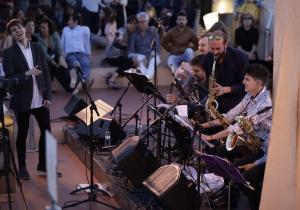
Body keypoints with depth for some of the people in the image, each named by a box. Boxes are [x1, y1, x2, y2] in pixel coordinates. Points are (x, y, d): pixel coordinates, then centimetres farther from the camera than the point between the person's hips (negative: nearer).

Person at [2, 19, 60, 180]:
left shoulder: (38, 48, 6)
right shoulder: (9, 53, -5)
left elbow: (46, 73, 6)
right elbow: (9, 78, -9)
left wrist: (48, 96, 0)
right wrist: (26, 74, -24)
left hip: (40, 100, 4)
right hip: (22, 101, -3)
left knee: (46, 131, 8)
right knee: (22, 134, 7)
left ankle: (43, 164, 24)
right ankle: (22, 167, 21)